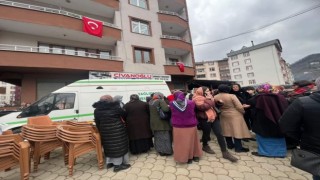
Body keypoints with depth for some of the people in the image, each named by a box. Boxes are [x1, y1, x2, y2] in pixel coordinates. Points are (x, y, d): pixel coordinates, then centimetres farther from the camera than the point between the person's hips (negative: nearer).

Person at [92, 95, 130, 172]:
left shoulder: (97, 110, 3)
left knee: (109, 145, 19)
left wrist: (101, 131, 18)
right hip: (117, 130, -4)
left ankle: (109, 162, 31)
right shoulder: (116, 107, -8)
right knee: (119, 145, 6)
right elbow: (123, 114, 3)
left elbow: (97, 123, 8)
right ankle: (118, 164, 12)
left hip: (105, 131, 5)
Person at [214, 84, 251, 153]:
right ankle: (238, 147, 11)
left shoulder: (215, 97, -7)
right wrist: (243, 111, 3)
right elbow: (239, 107, -16)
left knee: (228, 130, 15)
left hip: (223, 115, 5)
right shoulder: (232, 96, -20)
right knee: (237, 131, 4)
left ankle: (230, 145, 27)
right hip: (234, 115, -5)